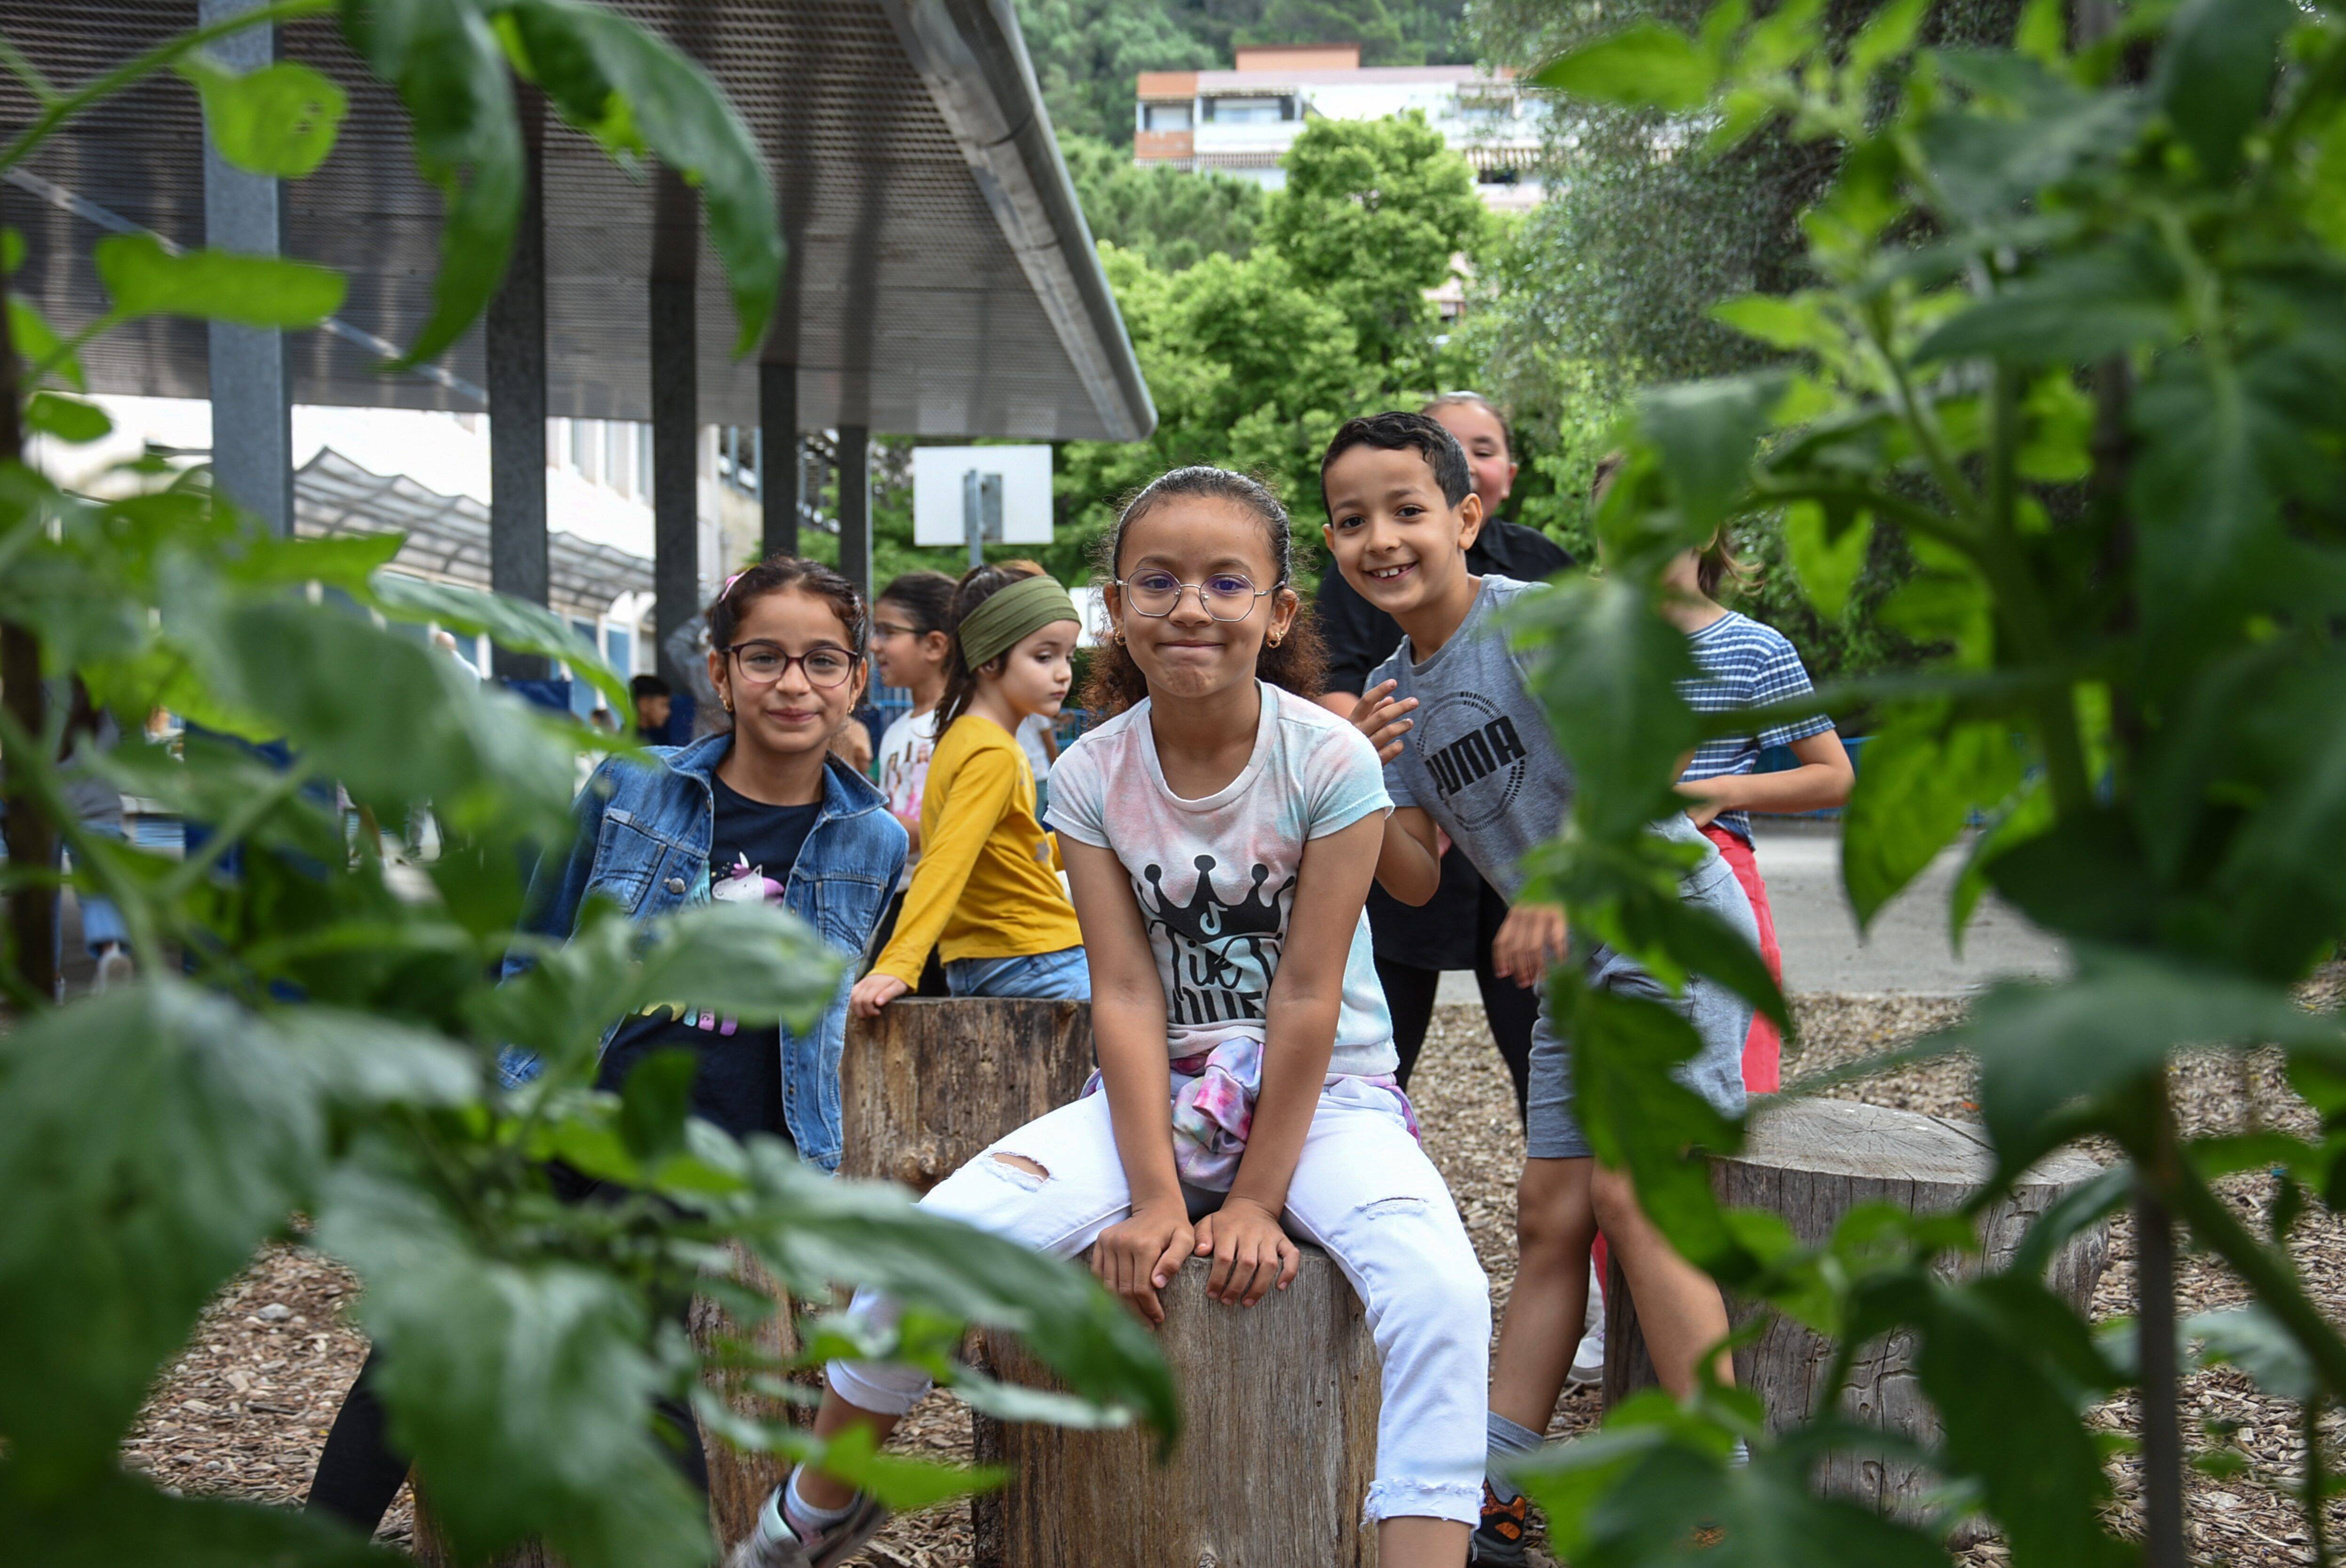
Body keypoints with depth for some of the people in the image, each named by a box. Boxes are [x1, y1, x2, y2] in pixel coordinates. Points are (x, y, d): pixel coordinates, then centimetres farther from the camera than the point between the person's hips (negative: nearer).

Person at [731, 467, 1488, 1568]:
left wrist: (1255, 1201, -15)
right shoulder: (1092, 775, -5)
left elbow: (1306, 996, -14)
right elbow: (1126, 994, -8)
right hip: (1161, 1092, 2)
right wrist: (1158, 1196, -17)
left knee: (1440, 1289, -33)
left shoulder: (1331, 759, -14)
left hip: (1327, 1093, -2)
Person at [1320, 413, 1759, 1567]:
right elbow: (1414, 879, 6)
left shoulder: (1534, 618, -15)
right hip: (1574, 957, 8)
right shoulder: (1392, 692, 7)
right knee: (1549, 1218, 5)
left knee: (1631, 1191, -17)